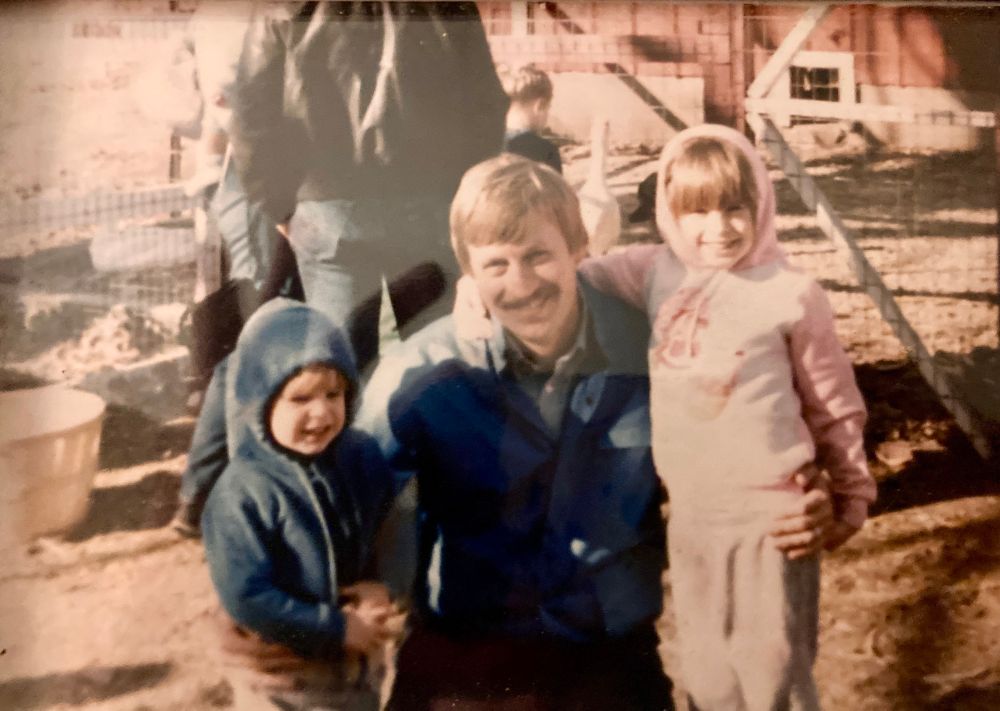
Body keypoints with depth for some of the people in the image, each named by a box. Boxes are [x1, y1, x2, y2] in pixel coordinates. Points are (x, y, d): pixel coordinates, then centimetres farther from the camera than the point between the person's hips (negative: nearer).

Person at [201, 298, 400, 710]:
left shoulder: (364, 457, -8)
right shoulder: (242, 493, -24)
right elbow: (247, 598, -25)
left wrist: (385, 589, -12)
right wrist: (339, 630, -20)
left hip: (352, 663, 5)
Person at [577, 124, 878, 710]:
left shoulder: (791, 292, -9)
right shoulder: (658, 272, 0)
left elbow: (833, 402, -1)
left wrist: (852, 490, 7)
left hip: (772, 512, -4)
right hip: (691, 513, 4)